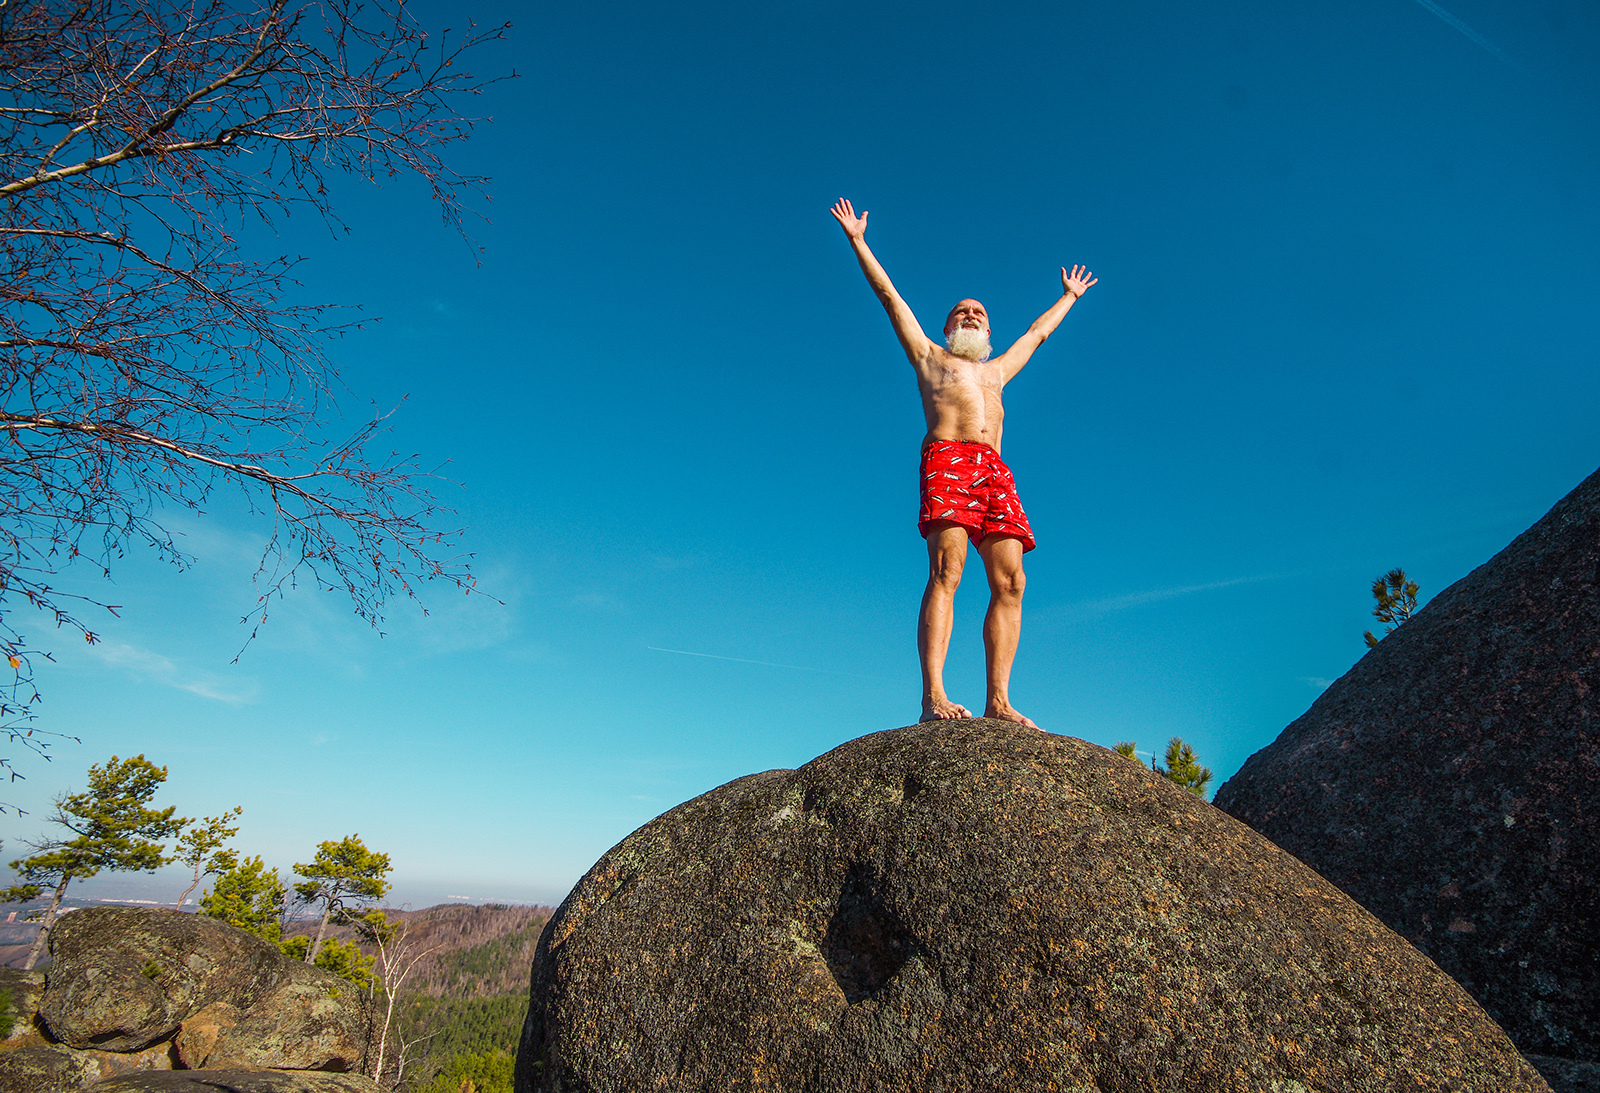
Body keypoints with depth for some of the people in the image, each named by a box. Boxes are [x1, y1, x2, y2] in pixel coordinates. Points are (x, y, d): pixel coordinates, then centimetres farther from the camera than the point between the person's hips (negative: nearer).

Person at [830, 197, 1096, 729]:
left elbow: (1038, 331, 53)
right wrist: (857, 240, 29)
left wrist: (1069, 296, 65)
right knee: (945, 570, -23)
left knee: (1009, 581, -12)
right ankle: (933, 695, -31)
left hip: (994, 470, 5)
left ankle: (998, 700, -16)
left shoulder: (996, 370, 38)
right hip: (946, 459, -5)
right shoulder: (929, 355, 27)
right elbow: (890, 296, 28)